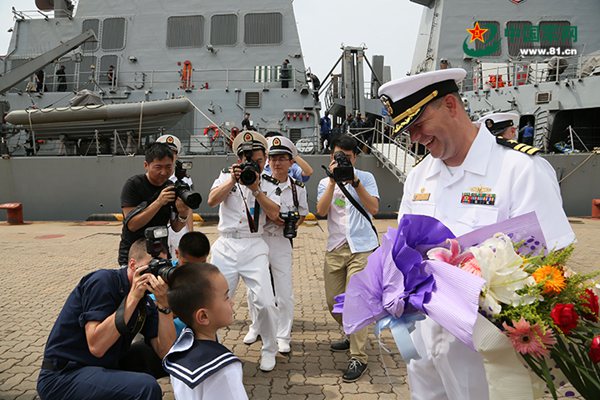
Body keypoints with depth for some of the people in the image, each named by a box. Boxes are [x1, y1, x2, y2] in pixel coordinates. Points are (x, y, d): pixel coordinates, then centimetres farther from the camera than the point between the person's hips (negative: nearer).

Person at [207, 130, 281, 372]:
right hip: (226, 246, 1)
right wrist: (233, 180, -16)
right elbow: (212, 201, -9)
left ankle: (269, 351, 14)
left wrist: (255, 188, -12)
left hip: (254, 247, 0)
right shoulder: (226, 176, 9)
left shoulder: (267, 185, 10)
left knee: (265, 302, -8)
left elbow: (274, 214, -7)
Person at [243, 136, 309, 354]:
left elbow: (303, 213, 12)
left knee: (285, 292, 2)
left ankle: (283, 336, 20)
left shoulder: (298, 187, 0)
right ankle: (256, 326, 34)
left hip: (282, 242, 0)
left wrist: (293, 225, -8)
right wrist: (269, 217, -18)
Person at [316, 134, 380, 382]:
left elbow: (373, 208, -9)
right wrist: (333, 180, -12)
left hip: (362, 248, -4)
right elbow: (321, 211, -7)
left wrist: (354, 181, -15)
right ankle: (353, 335, 36)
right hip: (335, 248, 4)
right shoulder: (326, 182, 10)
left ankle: (358, 358, 2)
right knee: (334, 302, 10)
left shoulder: (365, 177, 4)